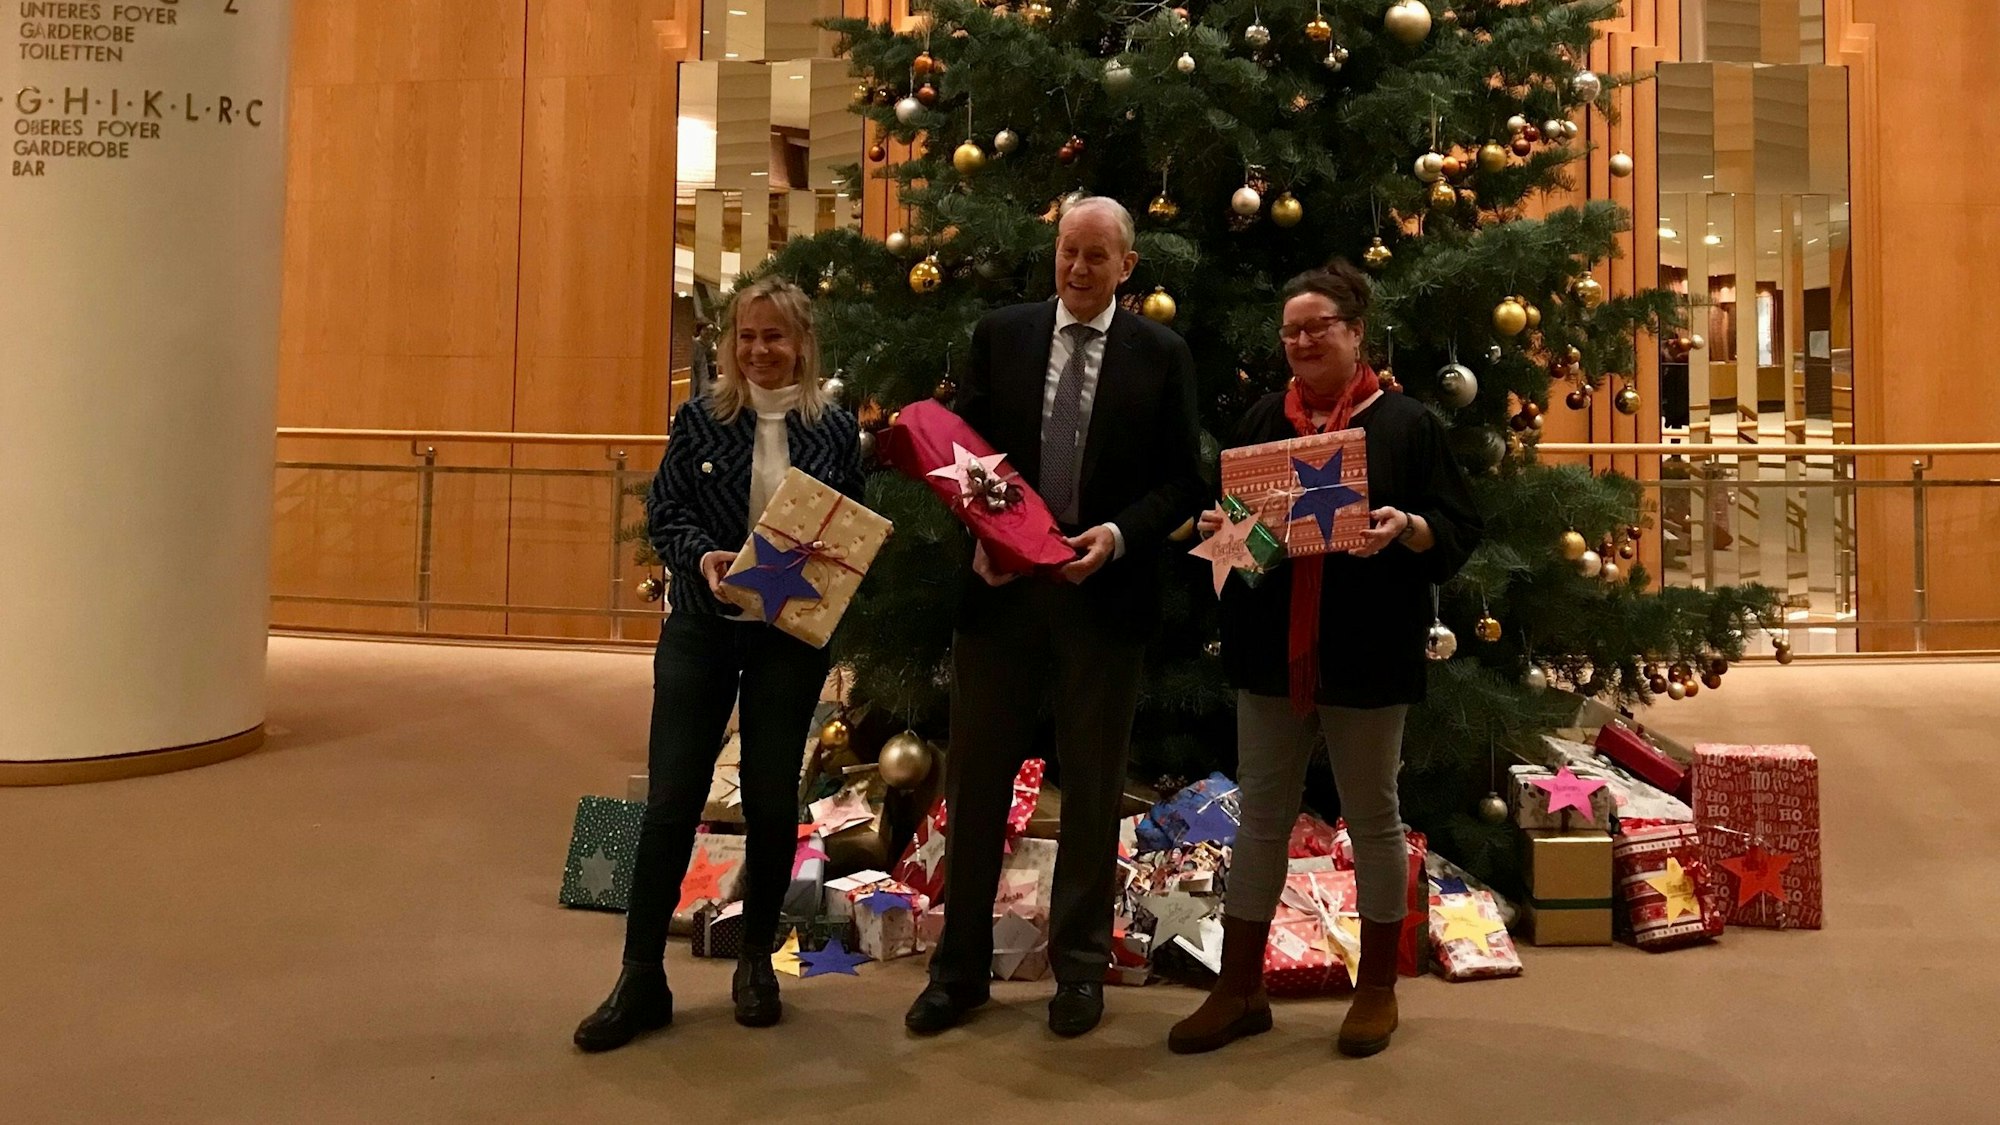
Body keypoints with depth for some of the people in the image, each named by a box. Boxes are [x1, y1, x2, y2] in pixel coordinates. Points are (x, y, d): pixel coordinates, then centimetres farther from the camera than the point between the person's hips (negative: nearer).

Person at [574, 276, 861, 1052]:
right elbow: (662, 513, -1)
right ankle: (642, 978, 11)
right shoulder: (700, 420, -1)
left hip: (791, 637, 0)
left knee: (771, 799, 9)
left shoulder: (835, 429, 0)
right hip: (700, 629, 0)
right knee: (671, 800, 0)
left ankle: (757, 960, 28)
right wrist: (701, 556, -20)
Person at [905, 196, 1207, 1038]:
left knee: (1092, 788, 9)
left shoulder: (1161, 356, 2)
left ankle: (1080, 967, 25)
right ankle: (960, 966, 22)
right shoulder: (999, 336, 5)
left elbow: (1184, 482, 1)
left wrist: (1120, 534, -15)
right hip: (1001, 588, 1)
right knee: (976, 778, 7)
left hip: (1103, 593, -1)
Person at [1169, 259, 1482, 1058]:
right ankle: (1239, 990, 19)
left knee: (1372, 817, 8)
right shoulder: (1261, 420, 10)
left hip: (1366, 654, -3)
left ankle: (1378, 988, 24)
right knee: (1260, 817, 9)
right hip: (1270, 650, 4)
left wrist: (1406, 528, -23)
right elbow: (1227, 515, 15)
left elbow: (1459, 529, -4)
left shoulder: (1406, 423, -1)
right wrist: (1215, 527, -8)